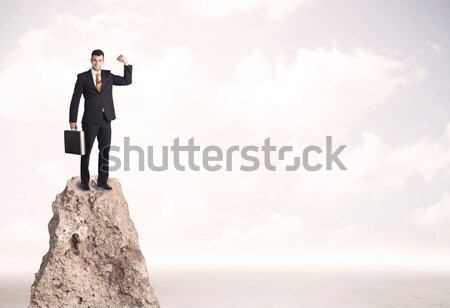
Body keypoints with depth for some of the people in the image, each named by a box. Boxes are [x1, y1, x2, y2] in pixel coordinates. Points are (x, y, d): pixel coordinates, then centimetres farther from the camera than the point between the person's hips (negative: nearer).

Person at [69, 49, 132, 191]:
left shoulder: (108, 75, 9)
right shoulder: (83, 77, -2)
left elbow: (127, 81, 5)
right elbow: (75, 100, -2)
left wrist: (126, 64, -7)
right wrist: (72, 120, -6)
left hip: (106, 120, 3)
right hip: (90, 120, -3)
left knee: (105, 151, 6)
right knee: (86, 151, 4)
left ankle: (102, 180, 16)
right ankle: (85, 181, 15)